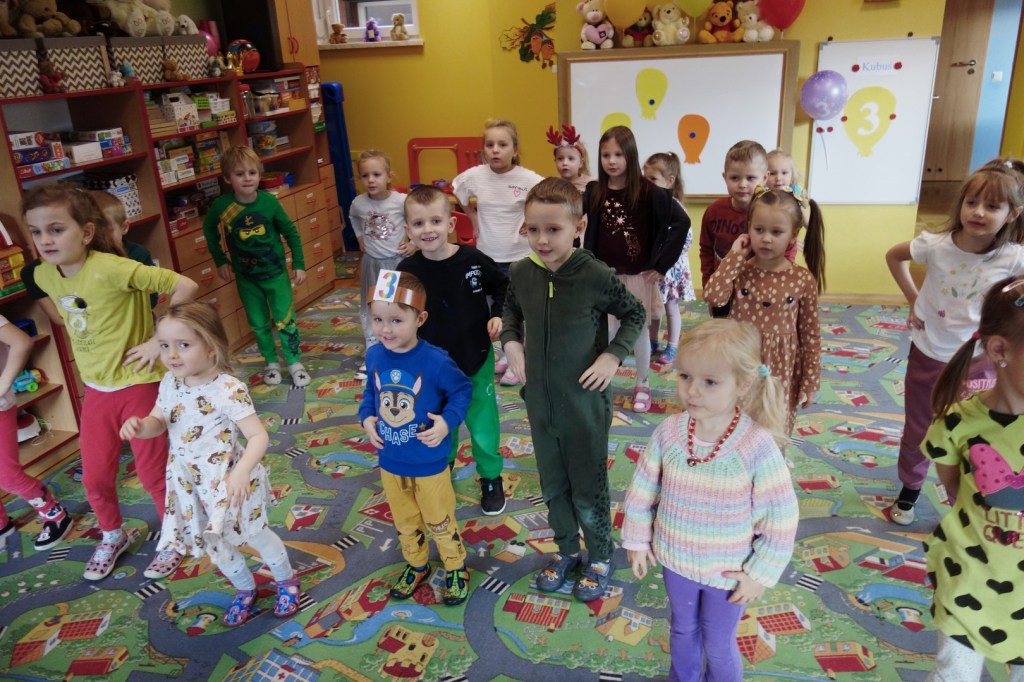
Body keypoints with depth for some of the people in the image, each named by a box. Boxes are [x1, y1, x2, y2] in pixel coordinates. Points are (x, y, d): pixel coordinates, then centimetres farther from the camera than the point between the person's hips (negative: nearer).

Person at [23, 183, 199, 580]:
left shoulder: (111, 268, -26)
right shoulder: (44, 275, -3)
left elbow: (186, 287, -28)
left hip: (138, 385, -6)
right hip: (95, 390, 6)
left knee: (151, 472, 7)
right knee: (95, 476, 16)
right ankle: (112, 537, 42)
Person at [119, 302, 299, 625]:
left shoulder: (229, 390, -27)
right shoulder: (170, 383, -6)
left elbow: (259, 436, -26)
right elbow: (158, 423, 6)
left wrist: (241, 473, -40)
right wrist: (139, 425, -17)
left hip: (227, 481, -6)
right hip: (190, 483, 6)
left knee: (254, 534, 14)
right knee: (214, 543, 21)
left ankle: (286, 581, 43)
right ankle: (244, 589, 48)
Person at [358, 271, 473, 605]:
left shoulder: (435, 360, -25)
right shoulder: (374, 356, -11)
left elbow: (462, 390, -10)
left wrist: (448, 420, -25)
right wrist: (366, 417, -9)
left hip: (430, 463, -4)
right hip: (390, 463, 4)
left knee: (440, 522, 17)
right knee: (405, 524, 24)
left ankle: (455, 567, 41)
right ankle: (415, 564, 49)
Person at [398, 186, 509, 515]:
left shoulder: (473, 260, -16)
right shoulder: (406, 272, -14)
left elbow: (503, 288, 3)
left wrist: (498, 315, -12)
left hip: (476, 361, -1)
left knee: (483, 425, 13)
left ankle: (491, 478, 37)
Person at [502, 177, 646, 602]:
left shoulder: (596, 276, -20)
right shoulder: (521, 273, -7)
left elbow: (635, 314, -4)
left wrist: (614, 355, -16)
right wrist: (511, 342, -2)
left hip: (585, 403, -4)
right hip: (540, 402, 4)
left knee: (588, 490, 11)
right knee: (553, 486, 19)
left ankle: (600, 558, 35)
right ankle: (566, 550, 42)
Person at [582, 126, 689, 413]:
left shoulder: (648, 191, -11)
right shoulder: (593, 192, -2)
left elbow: (682, 221, -11)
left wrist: (662, 264, -11)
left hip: (638, 275, -2)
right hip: (604, 275, 2)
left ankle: (643, 385, 27)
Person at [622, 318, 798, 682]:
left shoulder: (758, 445, -26)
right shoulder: (668, 432, -17)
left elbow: (781, 515, -16)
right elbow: (643, 489, -3)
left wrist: (761, 573, -10)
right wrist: (637, 540, 5)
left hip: (728, 572, -3)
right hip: (675, 561, 3)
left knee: (718, 646, 19)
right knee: (682, 631, 28)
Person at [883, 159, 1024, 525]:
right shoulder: (936, 245, -15)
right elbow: (893, 255, 4)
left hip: (976, 362, -1)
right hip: (927, 355, 1)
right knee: (917, 432, 17)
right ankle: (908, 491, 41)